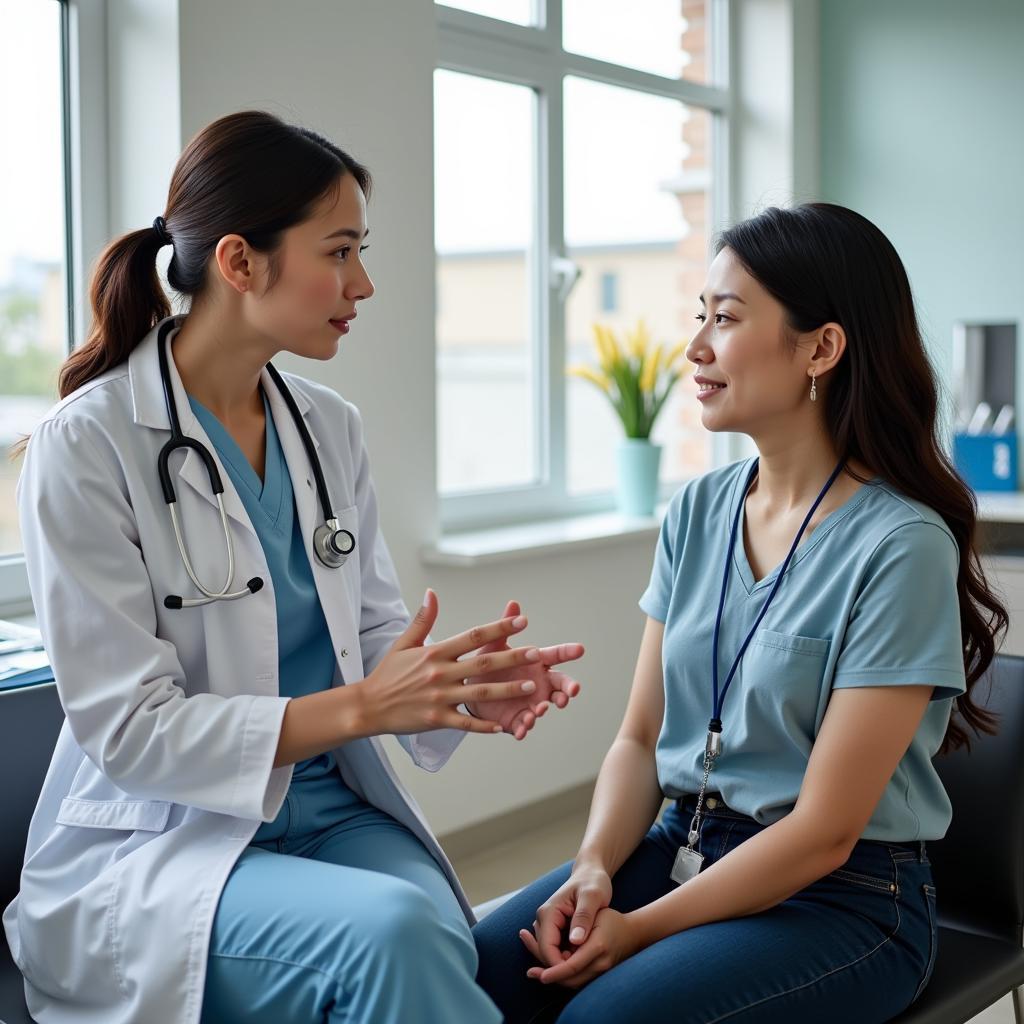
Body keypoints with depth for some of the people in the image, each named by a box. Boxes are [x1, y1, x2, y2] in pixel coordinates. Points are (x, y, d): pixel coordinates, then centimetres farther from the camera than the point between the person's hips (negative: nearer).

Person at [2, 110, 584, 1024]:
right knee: (391, 928, -31)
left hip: (331, 812, 5)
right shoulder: (85, 449, -12)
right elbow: (127, 728, -15)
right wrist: (358, 706, -23)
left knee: (439, 946, -27)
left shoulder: (331, 429, 7)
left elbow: (376, 632, 11)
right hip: (155, 843, -4)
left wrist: (460, 680, -12)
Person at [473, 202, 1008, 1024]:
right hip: (683, 848, 5)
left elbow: (824, 831, -16)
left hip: (845, 901, -5)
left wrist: (641, 930, -16)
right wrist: (594, 866, -11)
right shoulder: (697, 513, 4)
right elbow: (641, 739, 7)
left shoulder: (900, 546, -16)